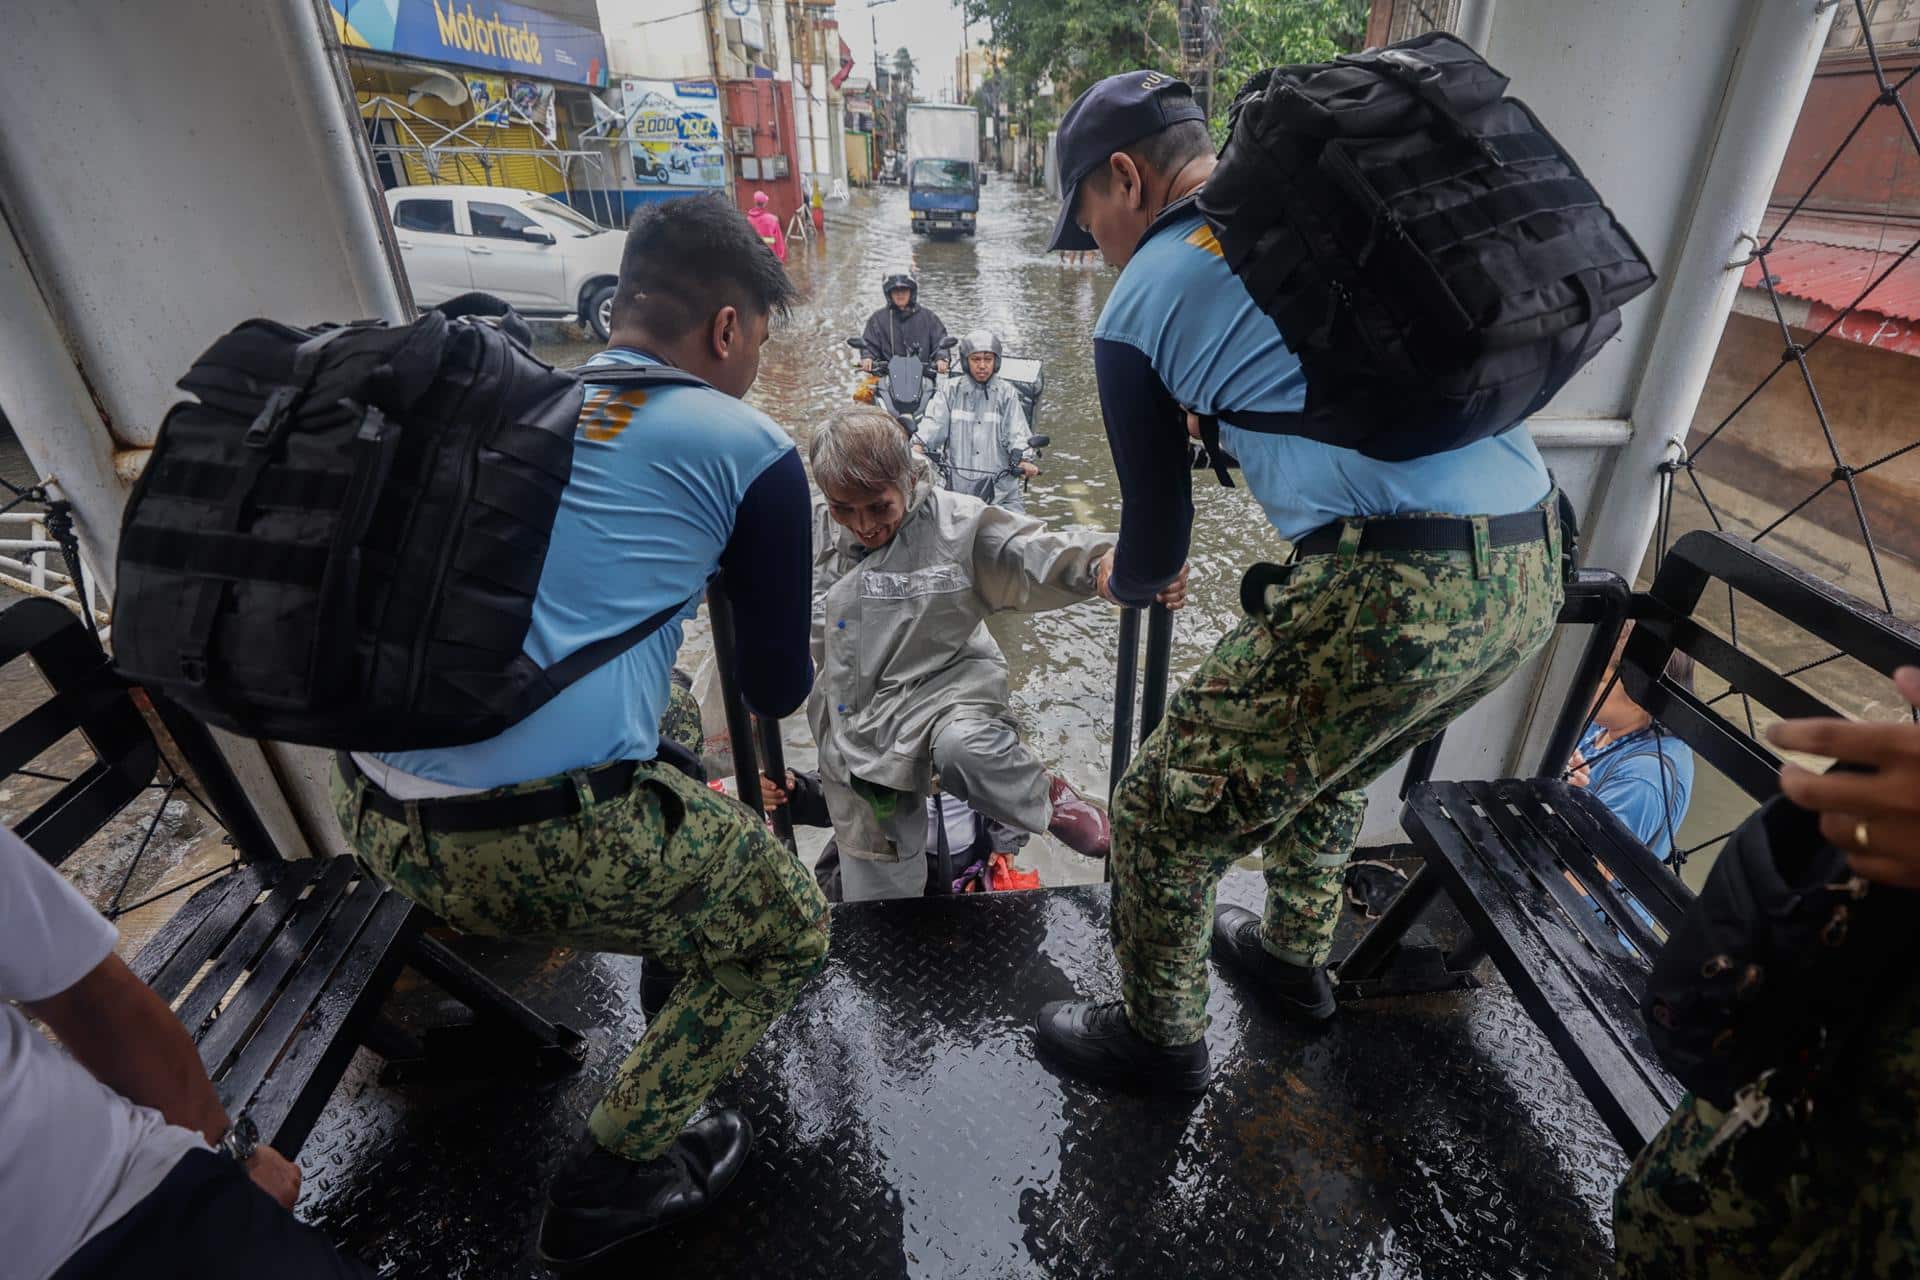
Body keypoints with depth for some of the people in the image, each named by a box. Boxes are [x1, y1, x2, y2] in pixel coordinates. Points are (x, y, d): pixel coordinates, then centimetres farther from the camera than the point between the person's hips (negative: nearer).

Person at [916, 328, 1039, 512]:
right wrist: (918, 445, -20)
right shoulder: (950, 390, 9)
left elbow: (1016, 431, -3)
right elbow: (934, 423, -1)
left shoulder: (1006, 393, 6)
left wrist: (1024, 459, -21)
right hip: (958, 485, 1)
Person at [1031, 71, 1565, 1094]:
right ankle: (1295, 959, 53)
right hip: (1534, 568, 9)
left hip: (1391, 592, -8)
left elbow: (1158, 544, 8)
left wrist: (1122, 580, 30)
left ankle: (1158, 1040, 34)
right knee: (1321, 762, 31)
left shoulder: (1135, 310, 1)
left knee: (1162, 815, 11)